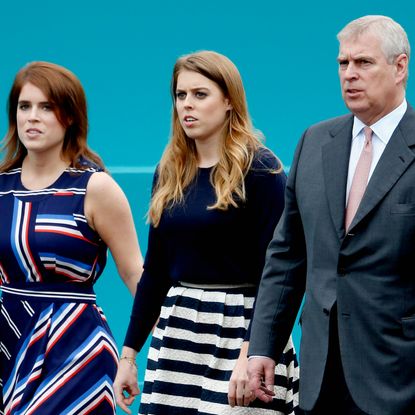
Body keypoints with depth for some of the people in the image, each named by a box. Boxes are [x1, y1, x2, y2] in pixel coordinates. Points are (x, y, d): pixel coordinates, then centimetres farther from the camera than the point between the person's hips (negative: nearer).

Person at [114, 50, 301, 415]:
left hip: (240, 327, -5)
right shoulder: (170, 172, 10)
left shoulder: (260, 169, -7)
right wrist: (129, 354, 11)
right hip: (178, 331, 6)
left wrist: (251, 354, -21)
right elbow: (155, 269, 14)